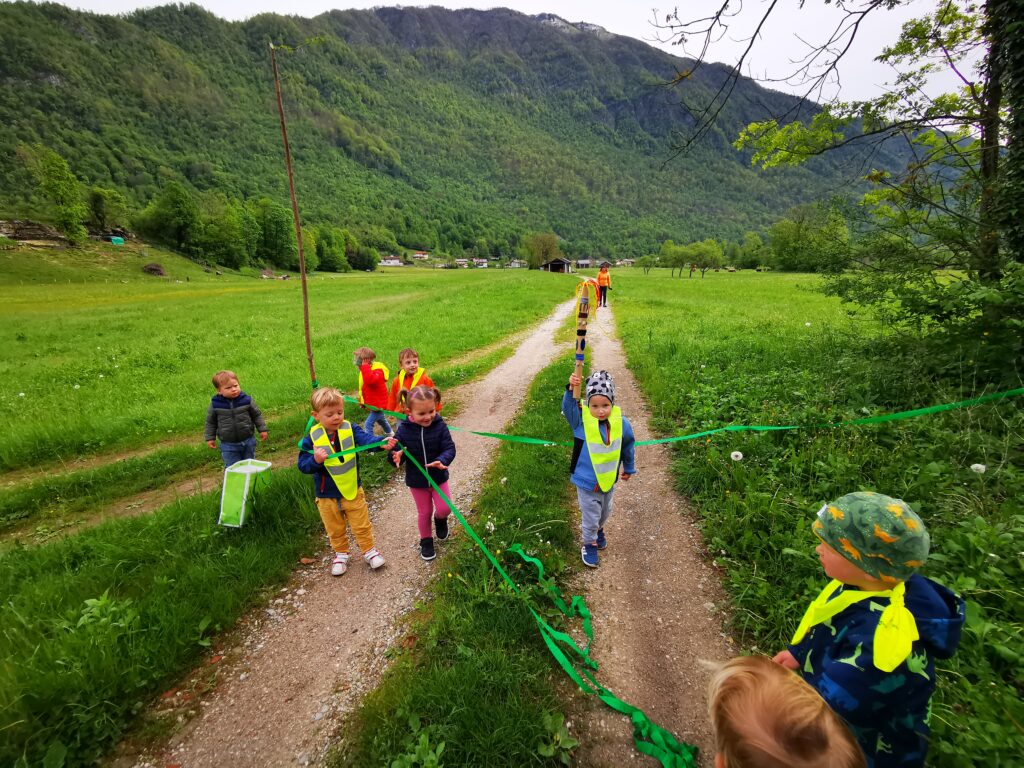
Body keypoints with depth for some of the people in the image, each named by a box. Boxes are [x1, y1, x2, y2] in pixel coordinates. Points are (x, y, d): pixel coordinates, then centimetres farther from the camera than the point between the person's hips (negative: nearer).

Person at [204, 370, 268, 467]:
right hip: (228, 444, 0)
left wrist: (262, 429, 1)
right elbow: (210, 422, 5)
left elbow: (257, 415, 2)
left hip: (248, 441, 1)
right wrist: (210, 438, 5)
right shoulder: (215, 404, -9)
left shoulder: (246, 400, -10)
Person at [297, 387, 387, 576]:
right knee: (335, 530, 19)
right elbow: (302, 465, -10)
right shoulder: (311, 439, -12)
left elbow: (366, 439, -28)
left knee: (362, 525, 13)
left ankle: (369, 550, 34)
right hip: (327, 496, 0)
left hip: (353, 490, 0)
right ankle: (341, 554, 42)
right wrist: (315, 461, -32)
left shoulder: (350, 429, -11)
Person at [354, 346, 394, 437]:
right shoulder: (366, 371, 1)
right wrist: (362, 400, 13)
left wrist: (365, 366, -47)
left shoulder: (377, 371, -29)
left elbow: (370, 380, -54)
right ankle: (389, 432, 54)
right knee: (380, 419, 31)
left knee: (368, 424, -12)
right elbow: (364, 388, 15)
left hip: (378, 404, -11)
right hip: (374, 403, 11)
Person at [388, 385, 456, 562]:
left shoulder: (440, 426, -18)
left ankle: (440, 519, 37)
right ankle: (426, 540, 41)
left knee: (444, 508, 0)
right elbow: (396, 451, -12)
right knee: (424, 512, 16)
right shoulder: (404, 430, -17)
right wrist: (397, 456, -36)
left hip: (438, 477, 0)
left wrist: (442, 460, -38)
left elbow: (450, 448, -18)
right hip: (416, 480, 0)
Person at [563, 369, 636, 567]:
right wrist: (571, 389, -58)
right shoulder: (581, 420, -22)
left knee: (605, 512, 28)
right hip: (587, 482, -4)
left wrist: (629, 468, 16)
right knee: (590, 517, 11)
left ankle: (599, 530, 59)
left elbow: (628, 446, 3)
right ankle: (589, 545, 38)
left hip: (609, 480, 4)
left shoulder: (622, 423, -14)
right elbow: (568, 407, -40)